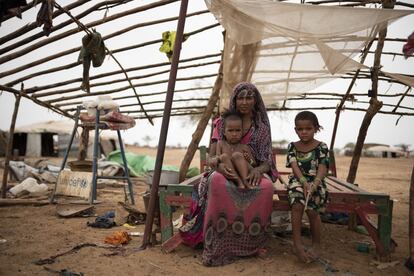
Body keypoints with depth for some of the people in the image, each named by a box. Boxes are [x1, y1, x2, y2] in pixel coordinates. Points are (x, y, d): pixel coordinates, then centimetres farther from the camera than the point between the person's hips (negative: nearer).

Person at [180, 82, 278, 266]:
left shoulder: (262, 127, 9)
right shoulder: (222, 124, 7)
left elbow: (267, 161, 3)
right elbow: (210, 157, 1)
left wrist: (258, 170, -22)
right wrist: (218, 164, -24)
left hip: (251, 173, 1)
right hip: (226, 172, 0)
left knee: (266, 187, -35)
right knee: (217, 182, -38)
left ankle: (252, 244, -17)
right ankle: (218, 247, -29)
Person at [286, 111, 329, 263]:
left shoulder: (321, 147, 4)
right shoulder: (292, 146, 9)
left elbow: (322, 169, -8)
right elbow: (294, 166, -4)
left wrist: (314, 185, -25)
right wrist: (304, 183, -20)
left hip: (316, 182, -1)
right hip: (298, 181, 1)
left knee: (312, 210, -23)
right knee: (297, 205, -27)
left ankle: (316, 245, -1)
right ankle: (297, 243, -17)